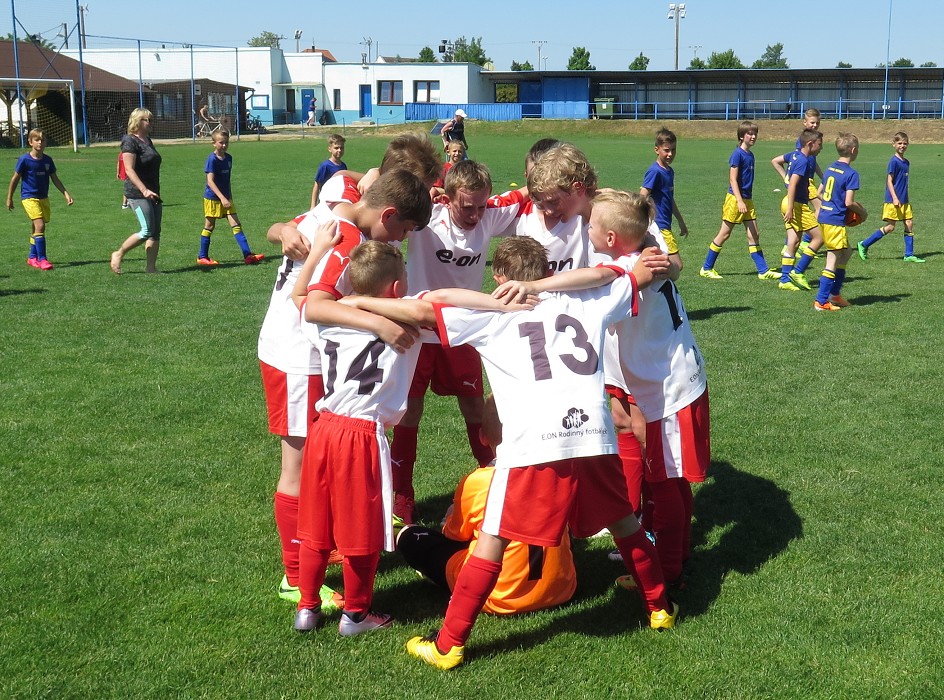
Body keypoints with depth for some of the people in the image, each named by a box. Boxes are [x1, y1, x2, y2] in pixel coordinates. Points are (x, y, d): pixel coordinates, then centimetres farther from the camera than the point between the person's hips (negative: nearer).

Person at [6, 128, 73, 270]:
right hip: (29, 197, -5)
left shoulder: (47, 160, 3)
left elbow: (55, 179, 11)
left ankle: (32, 257, 26)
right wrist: (9, 199, 2)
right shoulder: (24, 160, -10)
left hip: (44, 198, 6)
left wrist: (66, 194, 2)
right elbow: (15, 179, -2)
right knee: (40, 225, -18)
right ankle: (42, 259, -16)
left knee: (37, 228, 12)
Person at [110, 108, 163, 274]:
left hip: (153, 193, 9)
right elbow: (129, 169, -19)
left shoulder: (148, 140, 17)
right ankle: (118, 255, 3)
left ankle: (151, 267, 7)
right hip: (137, 194, -9)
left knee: (156, 232, 4)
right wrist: (144, 190, -28)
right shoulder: (130, 141, -10)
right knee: (147, 231, -13)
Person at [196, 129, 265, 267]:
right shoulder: (212, 159, -15)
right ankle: (202, 257, 16)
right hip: (212, 198, -6)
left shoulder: (228, 158, 7)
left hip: (225, 198, 6)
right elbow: (210, 181, -22)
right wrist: (222, 198, -29)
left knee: (236, 224, -2)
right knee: (209, 226, 4)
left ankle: (248, 255, -7)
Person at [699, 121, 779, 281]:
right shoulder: (737, 154, -14)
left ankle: (763, 271, 8)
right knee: (724, 234, 0)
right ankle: (706, 268, 11)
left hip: (747, 200, 8)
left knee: (754, 235, 6)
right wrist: (740, 201, -25)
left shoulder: (750, 155, 11)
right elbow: (733, 179, -18)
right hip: (735, 198, -8)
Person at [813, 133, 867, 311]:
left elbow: (820, 194, 17)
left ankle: (835, 294, 25)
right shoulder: (851, 174, -14)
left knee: (846, 252, 21)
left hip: (824, 218, 9)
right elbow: (849, 202, -19)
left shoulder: (829, 169, 10)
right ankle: (821, 301, -2)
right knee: (833, 261, -2)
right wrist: (862, 212, -2)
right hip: (836, 221, -9)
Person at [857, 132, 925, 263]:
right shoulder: (893, 161, -12)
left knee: (909, 224, 4)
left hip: (904, 201, 8)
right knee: (890, 227, -6)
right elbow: (889, 180, -15)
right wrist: (894, 198, -22)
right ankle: (864, 245, 4)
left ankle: (909, 255, 9)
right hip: (893, 200, -8)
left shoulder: (906, 162, 12)